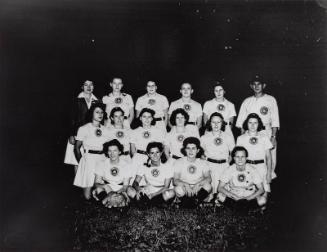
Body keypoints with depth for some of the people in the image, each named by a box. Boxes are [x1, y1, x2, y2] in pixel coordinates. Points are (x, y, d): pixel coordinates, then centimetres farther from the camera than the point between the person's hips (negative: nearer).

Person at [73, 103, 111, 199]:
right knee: (87, 196, -6)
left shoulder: (105, 130, 13)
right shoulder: (83, 129, 3)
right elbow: (77, 148, 6)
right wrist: (81, 161, 0)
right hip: (89, 159, -3)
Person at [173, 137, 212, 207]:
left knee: (208, 186, -28)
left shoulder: (203, 163, 5)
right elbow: (175, 180, -11)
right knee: (178, 189, -33)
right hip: (184, 191, -1)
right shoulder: (178, 162, 0)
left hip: (198, 191, 1)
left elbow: (209, 179, -10)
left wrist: (198, 184, -29)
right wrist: (186, 185, -30)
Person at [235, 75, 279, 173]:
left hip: (267, 133, -1)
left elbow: (275, 120, 3)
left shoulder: (271, 100, 8)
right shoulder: (247, 101, 13)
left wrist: (273, 137, -7)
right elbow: (241, 121, 11)